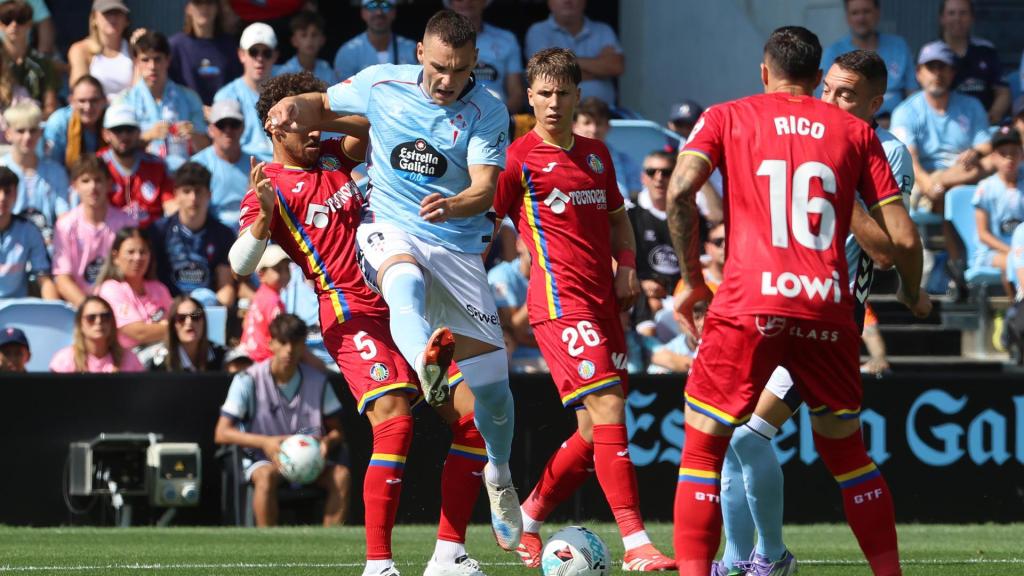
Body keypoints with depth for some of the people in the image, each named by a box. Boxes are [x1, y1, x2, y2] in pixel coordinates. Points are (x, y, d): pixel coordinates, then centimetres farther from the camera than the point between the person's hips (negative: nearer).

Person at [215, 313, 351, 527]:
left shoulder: (317, 380, 1)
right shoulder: (248, 381, -9)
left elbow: (337, 431, 8)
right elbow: (221, 433, -13)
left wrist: (326, 441, -18)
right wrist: (265, 443, -27)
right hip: (263, 461, -3)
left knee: (342, 475, -26)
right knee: (266, 476, -38)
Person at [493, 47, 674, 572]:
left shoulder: (596, 155, 17)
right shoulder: (519, 159, -3)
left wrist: (627, 267, 11)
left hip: (603, 303, 7)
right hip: (560, 304, -7)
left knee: (596, 432, 7)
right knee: (607, 412, -17)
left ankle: (525, 524, 24)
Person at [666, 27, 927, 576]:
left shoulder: (726, 118, 11)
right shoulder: (855, 131, 15)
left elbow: (680, 189, -6)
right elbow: (902, 236, 11)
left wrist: (691, 278, 3)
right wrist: (913, 294, 29)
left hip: (748, 304, -2)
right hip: (829, 309, 2)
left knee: (703, 449, 3)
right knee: (846, 451, 18)